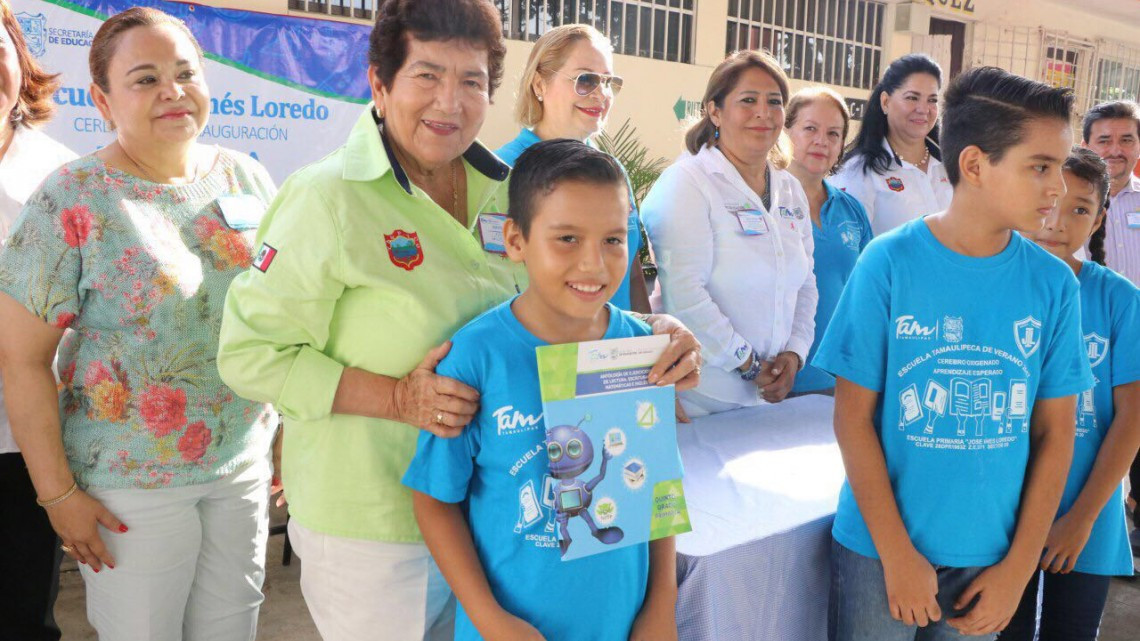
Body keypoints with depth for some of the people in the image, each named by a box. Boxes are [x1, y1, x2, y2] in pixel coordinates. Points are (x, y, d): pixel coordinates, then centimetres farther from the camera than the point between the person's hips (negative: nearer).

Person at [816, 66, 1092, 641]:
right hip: (877, 550, -2)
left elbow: (1055, 433, 1)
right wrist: (898, 554, -10)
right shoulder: (889, 263, -12)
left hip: (988, 557, 3)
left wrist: (1019, 567, -1)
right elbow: (854, 418, -9)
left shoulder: (1054, 283, -4)